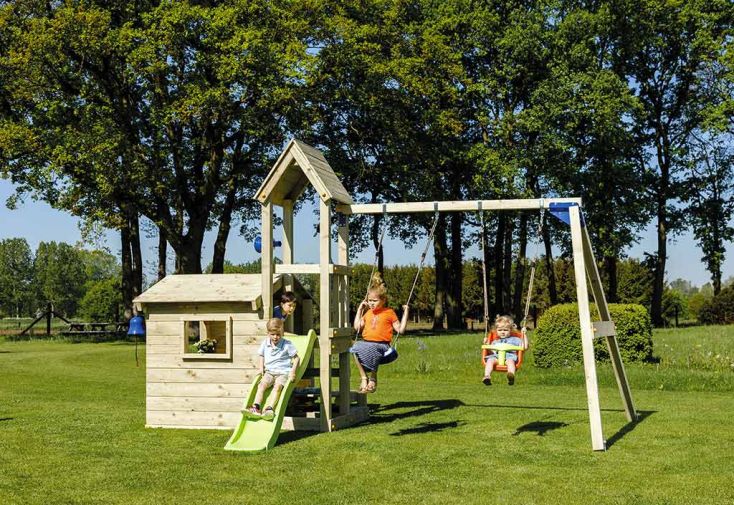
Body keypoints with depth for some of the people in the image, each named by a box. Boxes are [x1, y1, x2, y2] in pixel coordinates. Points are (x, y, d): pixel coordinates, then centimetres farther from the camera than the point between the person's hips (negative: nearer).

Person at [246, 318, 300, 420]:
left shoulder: (287, 344, -3)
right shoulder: (265, 343, 9)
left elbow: (296, 358, 1)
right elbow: (261, 355, 25)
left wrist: (293, 371, -10)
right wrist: (261, 367, 8)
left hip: (283, 372, -4)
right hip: (269, 372, 4)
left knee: (277, 386, -32)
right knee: (262, 384, -25)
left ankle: (269, 409, -45)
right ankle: (256, 407, -36)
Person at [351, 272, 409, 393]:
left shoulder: (389, 313, 8)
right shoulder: (368, 313, 23)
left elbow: (400, 329, 6)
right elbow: (357, 327, 22)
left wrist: (405, 313, 1)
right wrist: (360, 309, 25)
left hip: (381, 344, -4)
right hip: (366, 342, 4)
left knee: (370, 351, -39)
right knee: (355, 349, -31)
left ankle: (373, 378, -15)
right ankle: (363, 378, -21)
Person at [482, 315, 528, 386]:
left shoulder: (515, 340, 28)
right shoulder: (495, 341, 35)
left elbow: (525, 347, 19)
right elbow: (490, 352, 29)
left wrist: (524, 335, 18)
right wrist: (486, 344, 17)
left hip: (509, 355, -2)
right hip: (495, 356, 2)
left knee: (510, 361, -39)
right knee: (490, 360, -32)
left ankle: (511, 375, -65)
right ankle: (487, 376, -48)